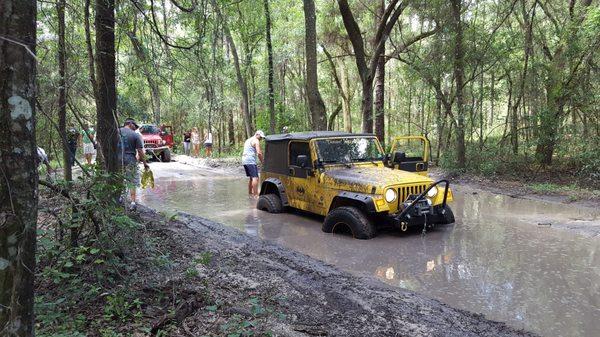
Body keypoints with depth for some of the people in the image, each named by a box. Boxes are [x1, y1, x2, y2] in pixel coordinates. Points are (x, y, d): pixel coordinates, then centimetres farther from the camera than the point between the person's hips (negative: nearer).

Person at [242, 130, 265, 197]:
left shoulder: (247, 140, 23)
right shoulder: (256, 141, -5)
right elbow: (259, 153, -16)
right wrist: (262, 162, -6)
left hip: (244, 161, 10)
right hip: (251, 161, -10)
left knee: (251, 178, 18)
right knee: (255, 178, -13)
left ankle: (250, 193, 23)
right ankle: (256, 195, -19)